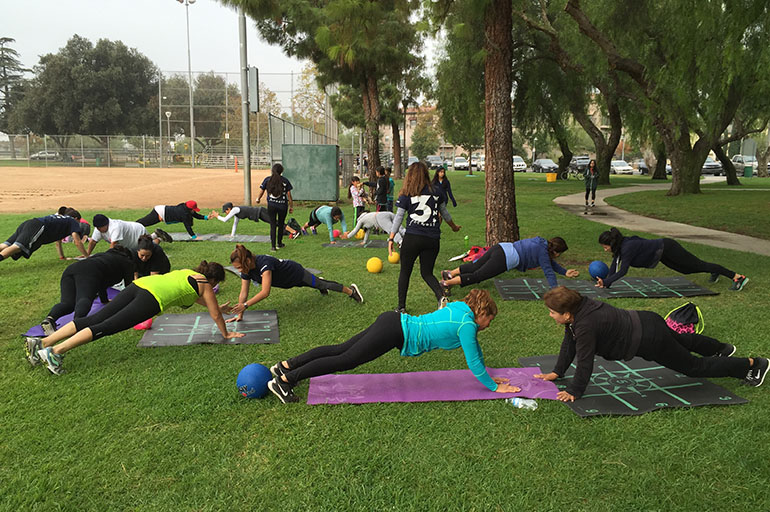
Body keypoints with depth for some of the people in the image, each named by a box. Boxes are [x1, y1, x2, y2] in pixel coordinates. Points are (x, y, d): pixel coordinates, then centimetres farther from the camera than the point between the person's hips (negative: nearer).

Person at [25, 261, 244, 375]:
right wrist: (226, 333, 32)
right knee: (105, 327, -15)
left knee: (93, 320, -1)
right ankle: (54, 351, -25)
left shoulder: (187, 272, 35)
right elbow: (215, 315, 18)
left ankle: (42, 343, -8)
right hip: (151, 299, -7)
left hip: (138, 285, 7)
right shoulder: (205, 284, 14)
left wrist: (218, 308, 61)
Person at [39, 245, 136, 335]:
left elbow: (101, 280, 55)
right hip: (89, 273, -6)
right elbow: (129, 285, 27)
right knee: (85, 299, -29)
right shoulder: (127, 262, 27)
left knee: (67, 302, -9)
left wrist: (105, 300, 64)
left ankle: (49, 319, -39)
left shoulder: (104, 254, 46)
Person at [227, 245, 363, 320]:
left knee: (322, 285, 10)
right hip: (287, 281, 6)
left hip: (295, 272, -6)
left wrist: (245, 305, -53)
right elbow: (243, 293, -15)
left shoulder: (263, 263, -43)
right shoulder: (246, 270, -21)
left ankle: (351, 290, 28)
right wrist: (240, 314, -21)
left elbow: (265, 292, -49)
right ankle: (320, 284, 63)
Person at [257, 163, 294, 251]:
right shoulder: (285, 181, -4)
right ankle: (279, 244, 28)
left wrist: (258, 199, 27)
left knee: (273, 225, 5)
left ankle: (273, 246, -1)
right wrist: (291, 206, 8)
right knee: (281, 225, 16)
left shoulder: (267, 180, -2)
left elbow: (261, 191, 6)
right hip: (282, 205, 0)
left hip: (271, 205, 0)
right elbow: (289, 195, -2)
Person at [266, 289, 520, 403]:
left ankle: (287, 365, 10)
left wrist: (487, 375, 33)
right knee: (345, 360, -6)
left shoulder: (459, 306, 16)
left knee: (340, 349, 8)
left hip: (393, 321, 8)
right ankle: (285, 380, -5)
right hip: (396, 334, -8)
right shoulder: (467, 324, -10)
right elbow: (473, 362, -5)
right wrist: (494, 387, 7)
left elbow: (475, 348, 28)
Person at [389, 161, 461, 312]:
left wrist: (391, 239, 0)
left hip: (412, 238, -2)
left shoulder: (406, 195, -1)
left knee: (405, 272, 13)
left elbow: (398, 218, -3)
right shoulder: (436, 193, 6)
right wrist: (454, 226, 36)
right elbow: (444, 213, 19)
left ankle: (401, 307, 16)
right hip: (433, 239, 2)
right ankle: (441, 296, -11)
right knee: (427, 273, 15)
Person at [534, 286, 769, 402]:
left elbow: (585, 363, -29)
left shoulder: (586, 326, -33)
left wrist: (574, 392, -21)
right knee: (681, 340, 35)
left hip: (650, 340, -9)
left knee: (694, 367, 9)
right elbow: (569, 343, 5)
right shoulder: (577, 311, -5)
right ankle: (721, 348, 63)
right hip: (645, 323, 9)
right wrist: (558, 372, 5)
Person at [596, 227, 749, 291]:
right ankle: (714, 273, 51)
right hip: (663, 253, 8)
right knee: (686, 269, 26)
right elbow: (614, 266, 1)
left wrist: (605, 282, -33)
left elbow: (622, 271, -33)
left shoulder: (628, 247, -30)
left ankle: (738, 277, 9)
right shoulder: (619, 246, -5)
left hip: (667, 249, -8)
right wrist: (606, 283, -7)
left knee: (698, 265, 0)